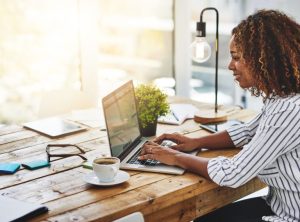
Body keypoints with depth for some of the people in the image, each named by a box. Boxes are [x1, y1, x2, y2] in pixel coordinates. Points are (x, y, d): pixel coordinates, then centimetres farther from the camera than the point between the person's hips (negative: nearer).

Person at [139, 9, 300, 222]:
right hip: (280, 205, 8)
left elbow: (233, 174, -27)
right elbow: (247, 132, 18)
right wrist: (196, 142, 4)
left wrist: (176, 157, -14)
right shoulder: (280, 97, 1)